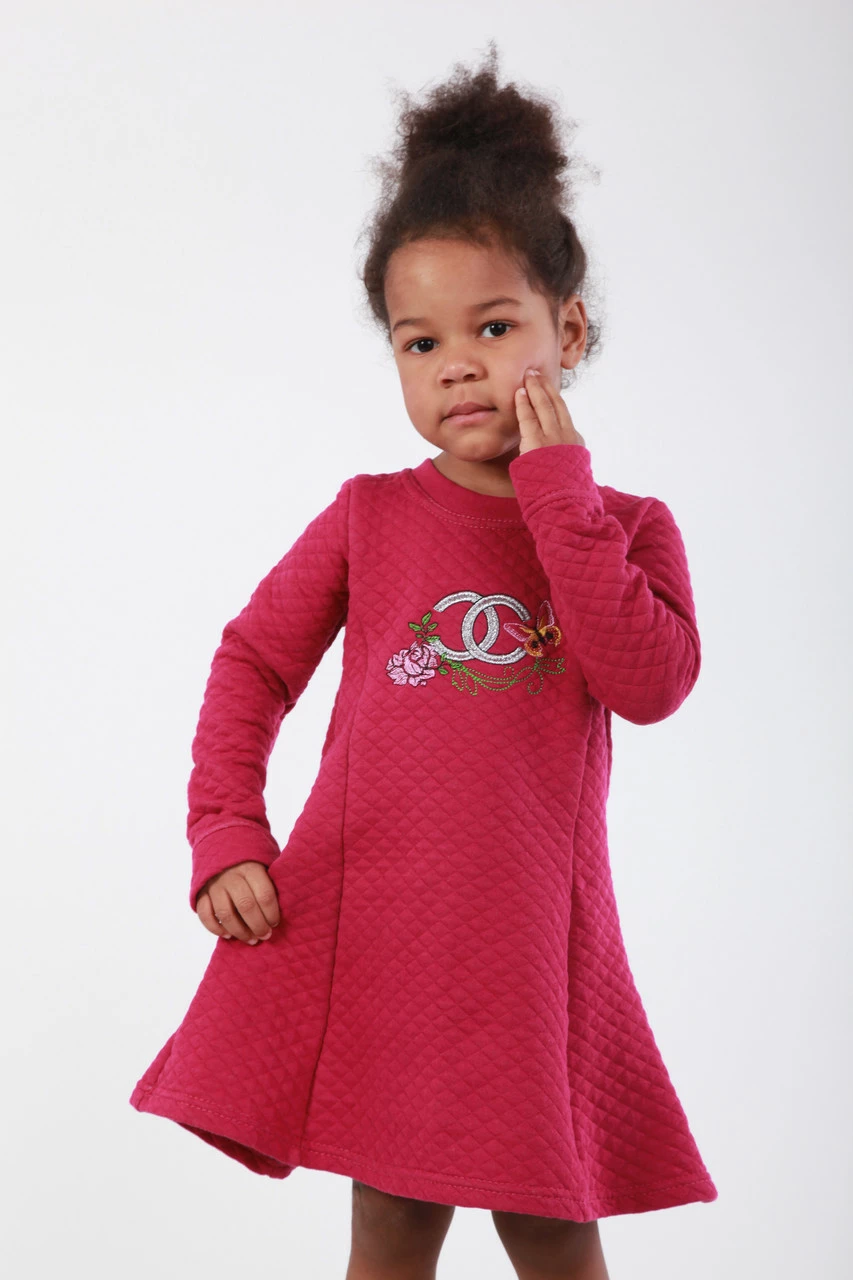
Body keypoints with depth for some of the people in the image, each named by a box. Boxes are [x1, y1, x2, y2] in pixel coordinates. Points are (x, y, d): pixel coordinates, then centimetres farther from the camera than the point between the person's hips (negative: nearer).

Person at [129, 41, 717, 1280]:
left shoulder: (625, 526, 4)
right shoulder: (370, 516, 3)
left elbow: (651, 682, -14)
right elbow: (252, 662, 7)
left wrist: (558, 492, -14)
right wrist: (225, 834, -5)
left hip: (533, 940, 1)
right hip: (369, 928, 0)